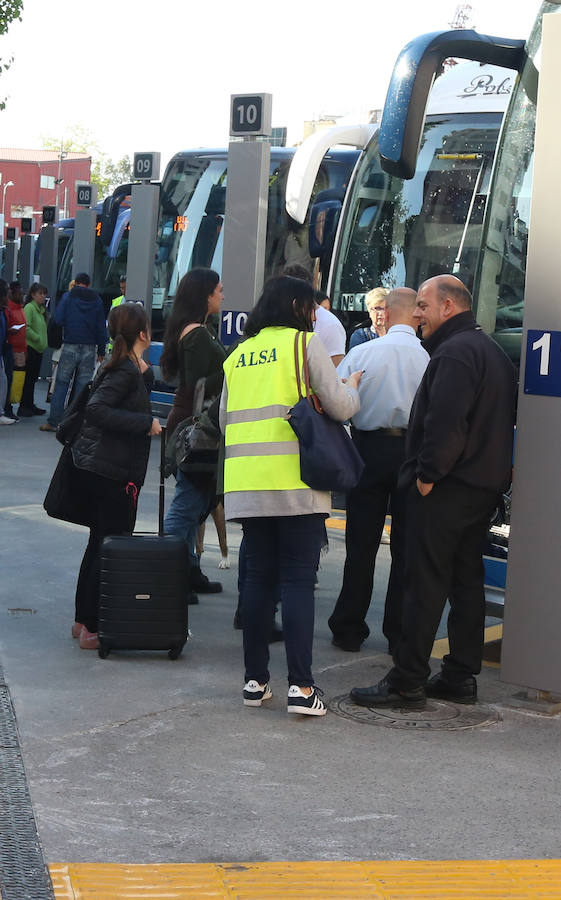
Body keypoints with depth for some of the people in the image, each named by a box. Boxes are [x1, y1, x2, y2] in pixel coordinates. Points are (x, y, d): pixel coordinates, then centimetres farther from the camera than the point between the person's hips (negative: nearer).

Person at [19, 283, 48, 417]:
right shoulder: (29, 308, -10)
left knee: (33, 378, 12)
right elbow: (26, 328, -18)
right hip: (30, 347, -8)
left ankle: (30, 405, 18)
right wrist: (38, 338, -15)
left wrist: (44, 341, 9)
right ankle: (23, 407, -3)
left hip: (39, 349, 8)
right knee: (28, 378, -7)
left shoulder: (42, 309, 16)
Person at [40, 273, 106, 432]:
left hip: (70, 346, -2)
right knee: (82, 385, 5)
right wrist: (101, 351, 11)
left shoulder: (67, 297, 0)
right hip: (89, 348, 2)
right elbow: (101, 328, 6)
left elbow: (58, 319, -7)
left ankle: (53, 422, 0)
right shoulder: (97, 301, 7)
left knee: (61, 383, 3)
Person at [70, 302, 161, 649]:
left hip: (95, 469, 10)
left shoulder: (123, 367, 13)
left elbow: (135, 398, 17)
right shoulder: (126, 370, -15)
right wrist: (145, 423, -22)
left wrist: (145, 373, 6)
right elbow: (97, 410, -25)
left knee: (101, 543, 17)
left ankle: (84, 620, 24)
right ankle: (93, 627, -1)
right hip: (113, 473, -10)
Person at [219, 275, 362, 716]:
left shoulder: (239, 354, 16)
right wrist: (352, 387, 17)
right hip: (296, 482, -5)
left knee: (259, 576, 11)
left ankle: (256, 679, 13)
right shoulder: (305, 343, -1)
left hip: (247, 484, 5)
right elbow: (340, 407, -3)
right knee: (298, 579, -3)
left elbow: (226, 420, 19)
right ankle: (300, 685, -8)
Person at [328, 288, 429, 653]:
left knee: (361, 544, 9)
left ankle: (349, 629, 15)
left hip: (369, 449, 1)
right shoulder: (430, 358, -7)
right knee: (407, 548, 7)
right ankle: (400, 634, 11)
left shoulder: (361, 353, -4)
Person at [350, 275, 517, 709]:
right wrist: (495, 470, 19)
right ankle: (461, 677, 17)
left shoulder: (455, 352, -16)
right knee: (467, 579, 13)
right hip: (485, 484, 10)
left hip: (446, 488, -10)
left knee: (425, 583, -7)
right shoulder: (493, 351, 18)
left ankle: (407, 681, -4)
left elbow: (446, 421, -26)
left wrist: (428, 474, -19)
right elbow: (504, 419, 22)